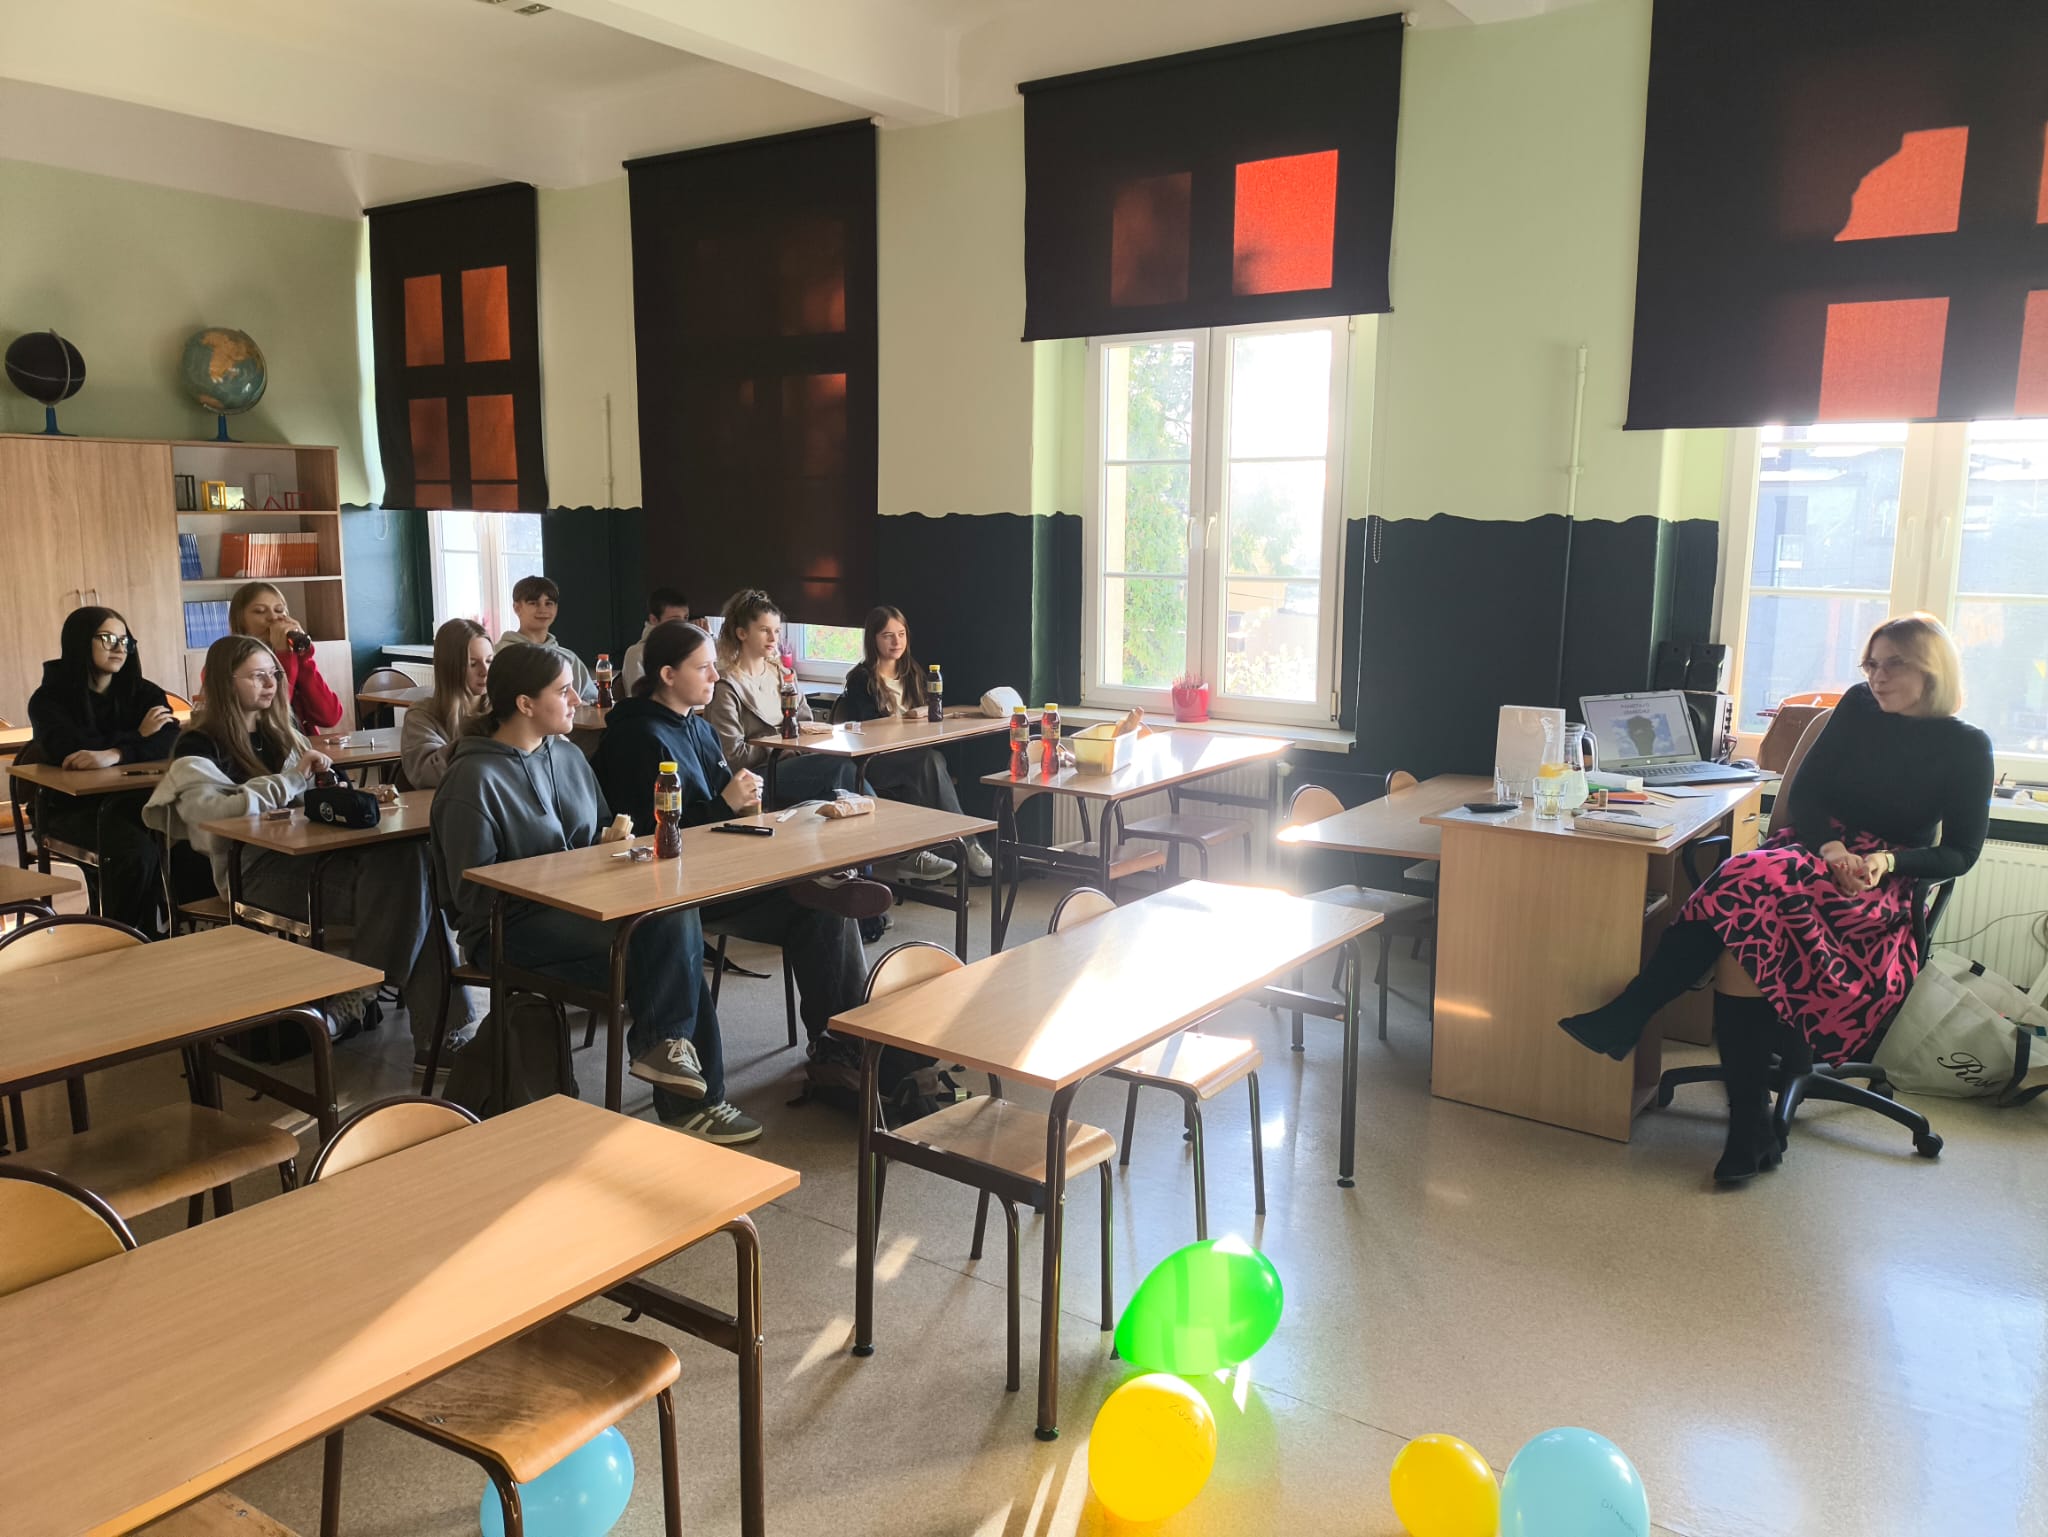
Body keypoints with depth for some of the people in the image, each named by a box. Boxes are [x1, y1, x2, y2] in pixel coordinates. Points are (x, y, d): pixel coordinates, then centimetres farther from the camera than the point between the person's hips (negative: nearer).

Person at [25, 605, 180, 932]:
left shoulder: (142, 692, 8)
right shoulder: (49, 698, 0)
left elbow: (168, 740, -13)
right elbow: (68, 751, -20)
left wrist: (115, 753, -31)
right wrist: (137, 737, -10)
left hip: (131, 800, 3)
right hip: (72, 807, -3)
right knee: (136, 850, -32)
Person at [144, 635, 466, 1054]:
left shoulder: (280, 732, 24)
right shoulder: (199, 747, 3)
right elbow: (211, 810, -16)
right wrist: (293, 778, -16)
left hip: (307, 853, 6)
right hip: (254, 869, -6)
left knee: (408, 855, -27)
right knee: (386, 883, -32)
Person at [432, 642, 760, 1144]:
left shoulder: (568, 755, 12)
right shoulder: (475, 779, -10)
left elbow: (600, 828, 25)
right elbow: (475, 894, -13)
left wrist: (613, 839, 1)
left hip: (578, 908, 7)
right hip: (512, 928, -7)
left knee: (678, 916, -23)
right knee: (660, 942, -28)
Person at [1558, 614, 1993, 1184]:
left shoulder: (1966, 747, 4)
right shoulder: (1858, 707, 12)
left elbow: (1959, 853, 3)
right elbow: (1805, 794, 8)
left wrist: (1887, 862, -16)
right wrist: (1829, 845, -13)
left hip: (1880, 885, -3)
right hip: (1813, 853, 3)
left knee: (1751, 885, -37)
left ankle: (1629, 1015, -31)